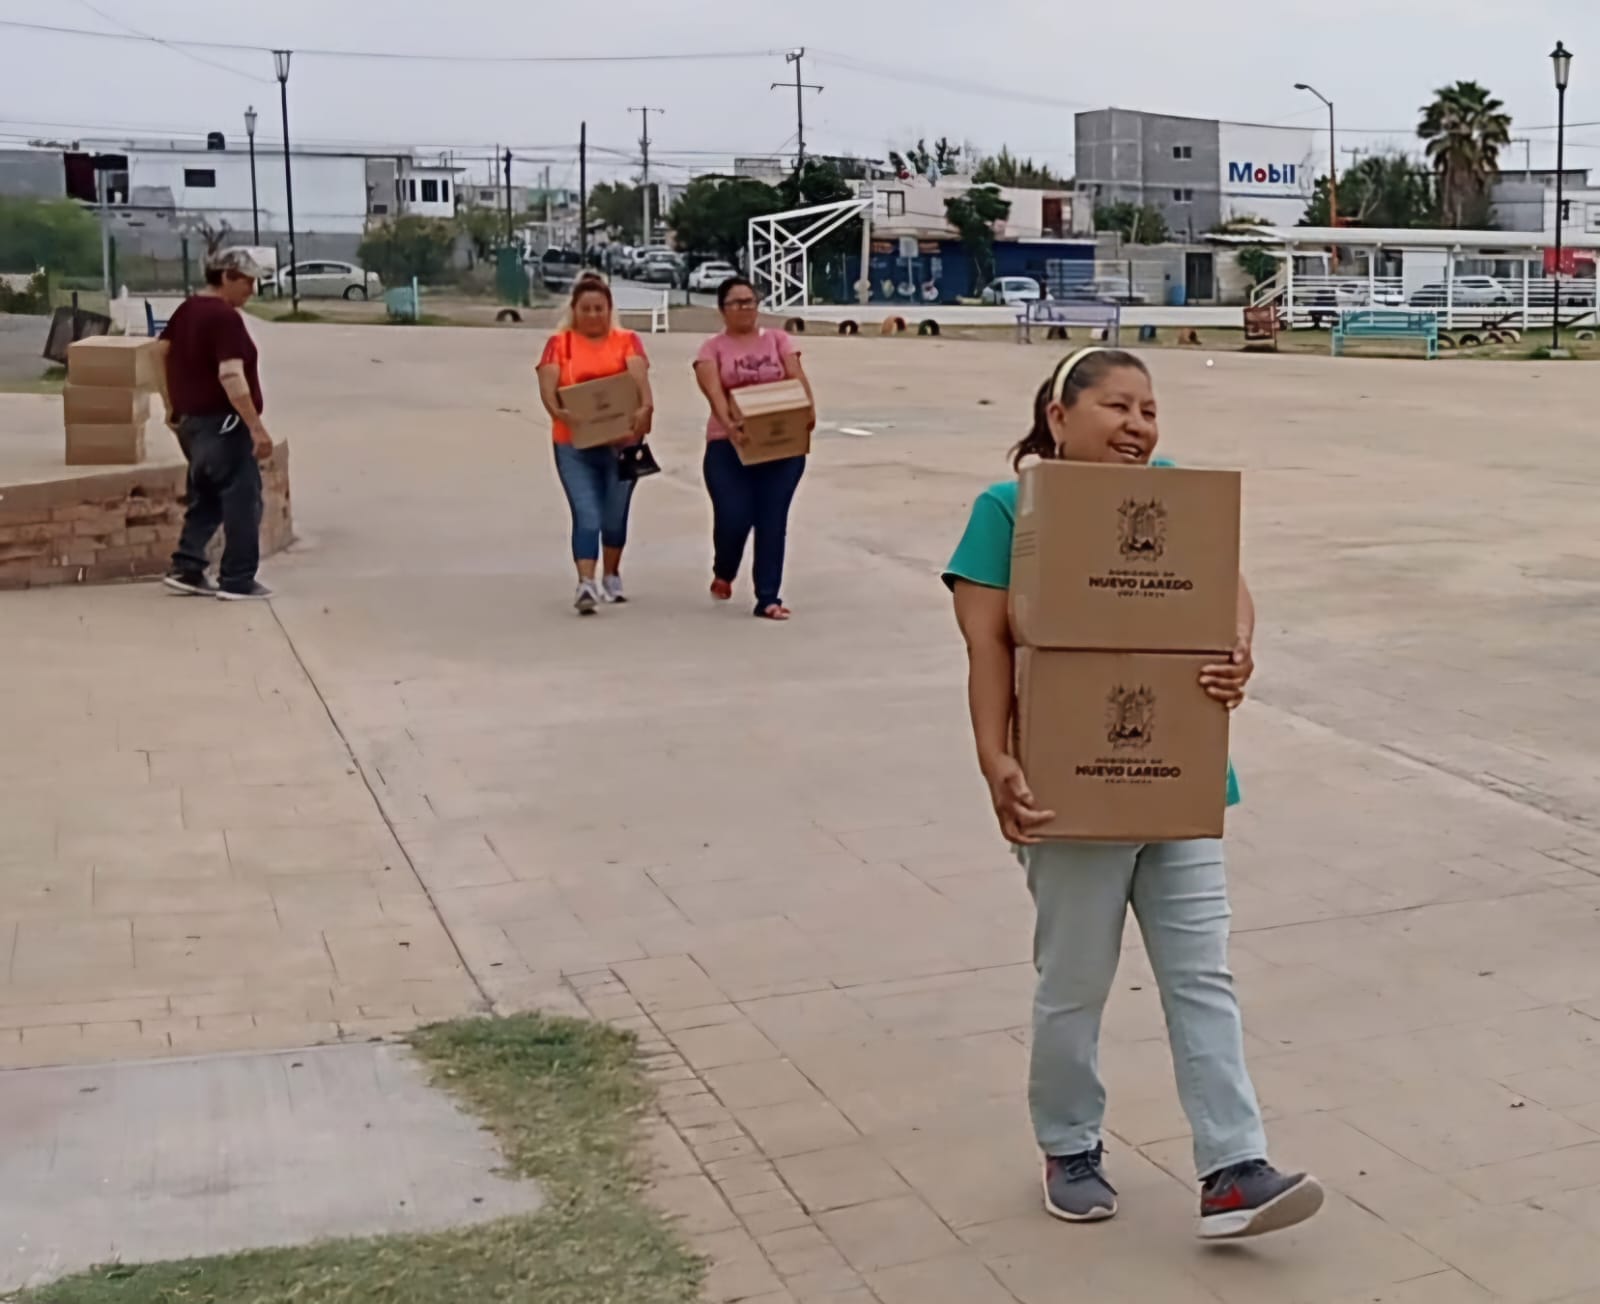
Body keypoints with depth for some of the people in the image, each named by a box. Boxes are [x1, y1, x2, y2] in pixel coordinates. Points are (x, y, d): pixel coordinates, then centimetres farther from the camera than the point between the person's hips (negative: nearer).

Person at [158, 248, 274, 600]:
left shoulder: (187, 310, 11)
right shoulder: (225, 318, -18)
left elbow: (162, 353, 20)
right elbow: (231, 376, -27)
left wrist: (172, 406, 25)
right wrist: (256, 427, -28)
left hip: (191, 420, 9)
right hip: (221, 423, -9)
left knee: (206, 498, 17)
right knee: (242, 499, -2)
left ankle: (186, 570, 16)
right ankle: (237, 581, 0)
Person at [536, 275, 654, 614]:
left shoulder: (626, 341, 4)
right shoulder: (559, 344, 3)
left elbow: (639, 377, -14)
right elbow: (548, 386, -9)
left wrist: (645, 408, -34)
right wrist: (557, 412, -30)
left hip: (621, 441, 2)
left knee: (615, 515, 15)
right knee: (586, 516, -10)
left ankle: (612, 577, 34)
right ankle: (585, 584, -16)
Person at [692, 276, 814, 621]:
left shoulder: (779, 340, 10)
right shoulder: (712, 348, 3)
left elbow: (798, 379, -3)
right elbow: (714, 392, -13)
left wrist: (809, 410, -24)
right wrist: (727, 422, -33)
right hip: (729, 446, -2)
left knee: (772, 521, -2)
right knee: (734, 518, -8)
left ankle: (768, 598, 6)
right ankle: (723, 574, 25)